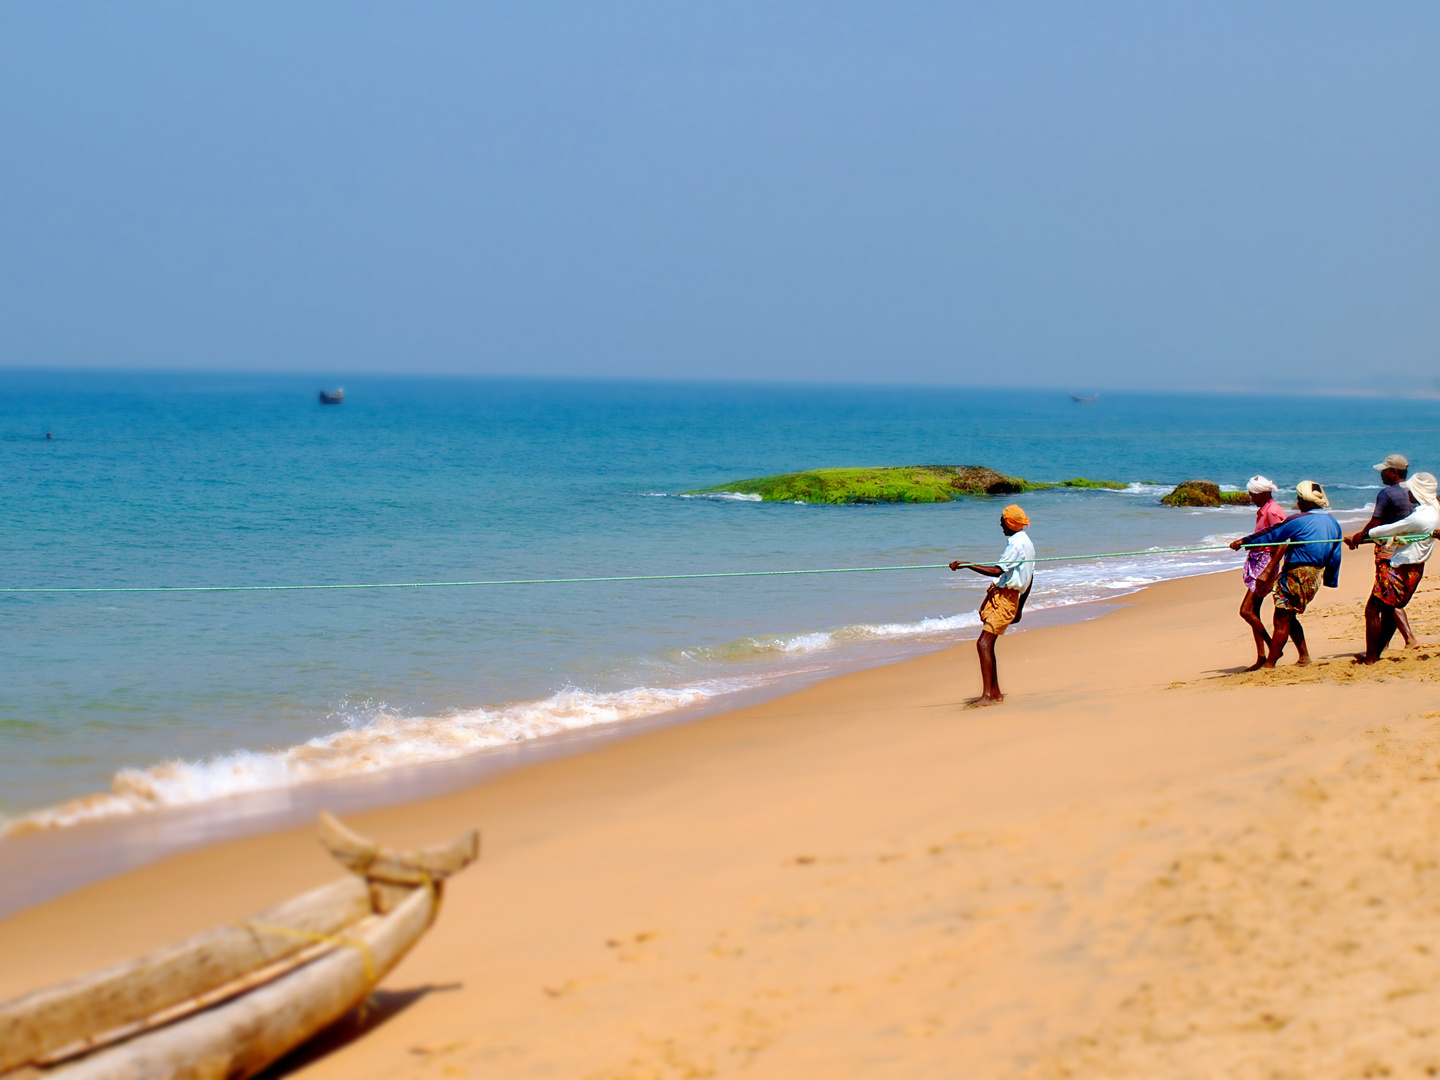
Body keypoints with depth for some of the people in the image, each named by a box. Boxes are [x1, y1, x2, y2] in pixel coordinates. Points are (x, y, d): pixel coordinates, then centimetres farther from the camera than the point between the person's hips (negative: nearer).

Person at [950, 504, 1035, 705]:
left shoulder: (1017, 545, -15)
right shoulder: (1027, 543, 18)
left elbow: (997, 571, -25)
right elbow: (1030, 579, 24)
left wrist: (966, 564, -26)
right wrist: (1020, 607, 30)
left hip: (1004, 598, -11)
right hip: (998, 596, 11)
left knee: (983, 644, -16)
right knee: (987, 645, 13)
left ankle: (987, 695, -20)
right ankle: (995, 693, 17)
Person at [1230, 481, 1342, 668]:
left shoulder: (1299, 521, -12)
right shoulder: (1334, 524, 10)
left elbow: (1272, 535, -7)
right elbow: (1335, 557, 15)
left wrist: (1243, 541, 2)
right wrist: (1331, 581, 24)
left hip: (1296, 574, -8)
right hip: (1315, 577, 8)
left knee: (1282, 620, -3)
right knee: (1289, 618, 19)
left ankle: (1269, 664, 0)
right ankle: (1304, 656, 16)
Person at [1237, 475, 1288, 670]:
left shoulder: (1273, 511, -16)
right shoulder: (1262, 510, 15)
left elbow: (1282, 546, -21)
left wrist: (1267, 572, -26)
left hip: (1266, 561, -10)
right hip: (1256, 562, 10)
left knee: (1246, 611, -14)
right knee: (1253, 611, 8)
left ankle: (1273, 648, -5)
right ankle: (1261, 658, 12)